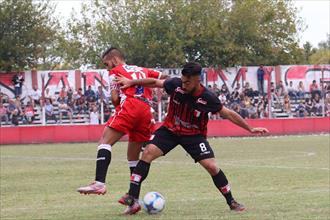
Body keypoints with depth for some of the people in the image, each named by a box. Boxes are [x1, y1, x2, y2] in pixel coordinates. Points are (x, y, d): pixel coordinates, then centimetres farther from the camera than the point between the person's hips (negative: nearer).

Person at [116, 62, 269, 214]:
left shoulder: (207, 98, -21)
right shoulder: (175, 84, -18)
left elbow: (228, 114, -10)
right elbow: (155, 82, -1)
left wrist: (250, 129, -7)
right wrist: (131, 82, 1)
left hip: (193, 135, -1)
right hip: (170, 130, 1)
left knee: (211, 166, -14)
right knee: (148, 153, -19)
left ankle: (231, 202, 6)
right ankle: (132, 199, -20)